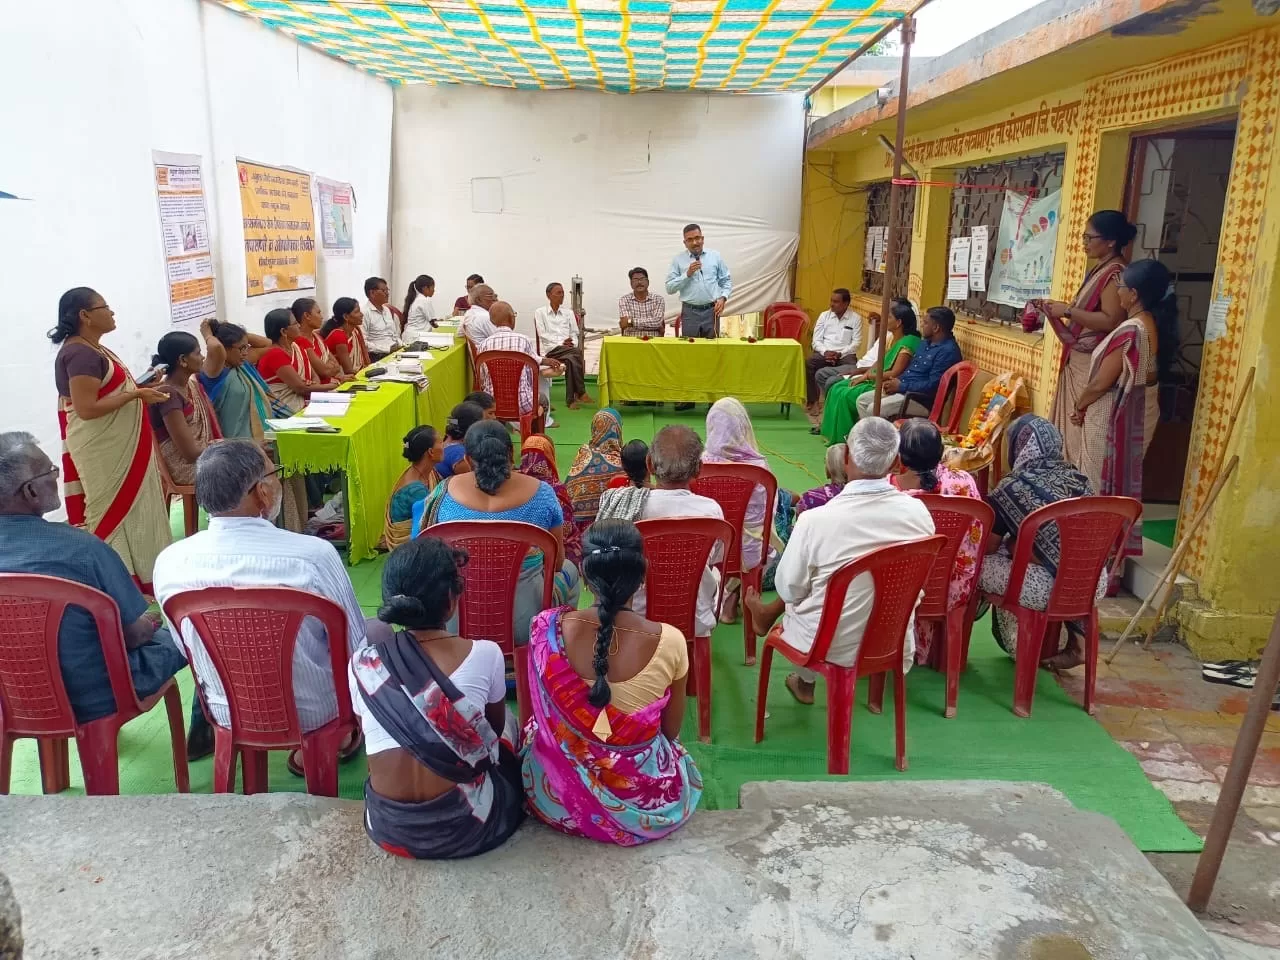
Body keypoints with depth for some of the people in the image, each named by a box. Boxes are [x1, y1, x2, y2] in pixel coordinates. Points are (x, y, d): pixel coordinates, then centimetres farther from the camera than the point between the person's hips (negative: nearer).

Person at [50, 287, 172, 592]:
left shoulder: (93, 350, 12)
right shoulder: (80, 355, -19)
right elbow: (86, 408, -25)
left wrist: (143, 389, 10)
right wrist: (136, 395, -22)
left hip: (117, 449, 10)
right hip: (102, 453, -10)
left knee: (125, 510, 15)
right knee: (115, 513, -3)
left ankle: (129, 577, 25)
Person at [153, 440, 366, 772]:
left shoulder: (169, 562, -16)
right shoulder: (313, 554, -28)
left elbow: (187, 651, 2)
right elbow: (357, 648, -15)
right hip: (314, 712, -3)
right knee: (372, 632, 24)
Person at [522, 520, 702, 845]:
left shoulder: (548, 628, -22)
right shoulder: (669, 641, -24)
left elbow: (544, 718, -1)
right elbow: (671, 731, -5)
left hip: (559, 797, 0)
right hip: (645, 803, 0)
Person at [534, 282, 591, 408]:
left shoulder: (569, 313, 24)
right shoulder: (540, 312, 11)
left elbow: (574, 334, 17)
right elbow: (542, 334, 0)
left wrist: (572, 344, -8)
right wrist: (561, 343, -13)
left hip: (569, 349, 4)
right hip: (551, 349, -4)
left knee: (571, 360, -36)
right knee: (577, 353, -35)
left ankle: (571, 400, -37)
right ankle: (581, 393, -34)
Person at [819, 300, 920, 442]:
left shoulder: (908, 342, -19)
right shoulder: (892, 338, 10)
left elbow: (894, 373, -23)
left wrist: (867, 376, -14)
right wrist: (866, 374, -4)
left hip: (885, 386, -10)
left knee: (846, 395, -21)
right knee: (836, 389, 0)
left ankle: (844, 438, -5)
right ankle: (833, 433, 5)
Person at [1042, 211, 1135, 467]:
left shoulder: (1115, 273, -16)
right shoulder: (1101, 270, 15)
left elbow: (1111, 321, -24)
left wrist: (1068, 311, -19)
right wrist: (1062, 308, 11)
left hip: (1092, 364, -10)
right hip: (1078, 360, 10)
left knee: (1084, 426, -6)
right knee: (1071, 423, 12)